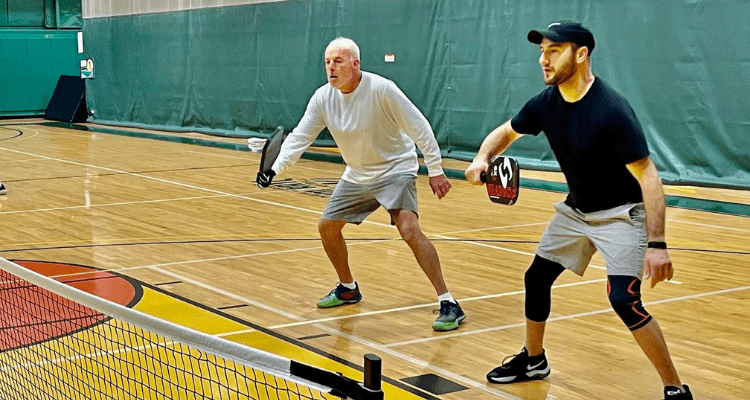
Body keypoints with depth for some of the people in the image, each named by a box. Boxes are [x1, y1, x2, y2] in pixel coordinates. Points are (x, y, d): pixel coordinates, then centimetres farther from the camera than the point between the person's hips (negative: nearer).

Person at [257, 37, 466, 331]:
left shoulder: (381, 89, -24)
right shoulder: (322, 98, -8)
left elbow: (419, 128, -19)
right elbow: (299, 137, -5)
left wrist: (435, 171, -18)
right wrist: (275, 169, -21)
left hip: (396, 169, -7)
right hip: (357, 175, 7)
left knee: (409, 230, -25)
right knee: (327, 226, 10)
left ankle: (448, 304, -19)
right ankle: (348, 289, 34)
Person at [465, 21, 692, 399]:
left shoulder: (611, 110, -29)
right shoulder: (545, 103, -8)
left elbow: (648, 177, -30)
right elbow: (506, 131, 11)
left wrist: (657, 244, -36)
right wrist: (482, 158, -10)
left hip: (620, 213, -7)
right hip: (575, 209, 8)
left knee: (623, 298, -21)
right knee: (536, 279, 12)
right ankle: (533, 360, 37)